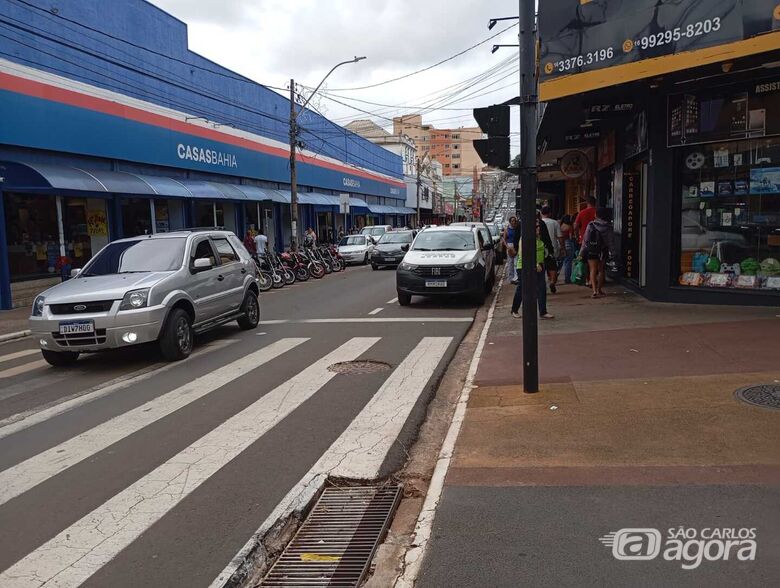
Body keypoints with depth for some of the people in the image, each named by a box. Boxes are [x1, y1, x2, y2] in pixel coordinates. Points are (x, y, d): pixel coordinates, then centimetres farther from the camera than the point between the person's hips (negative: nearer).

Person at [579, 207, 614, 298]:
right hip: (603, 251, 1)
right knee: (601, 270, 15)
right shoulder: (608, 227, -4)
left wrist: (581, 252, 1)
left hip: (591, 251, -1)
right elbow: (609, 241, -4)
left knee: (593, 270, 1)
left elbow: (585, 239, -3)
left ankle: (594, 291, -14)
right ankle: (599, 290, 24)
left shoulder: (590, 225, -5)